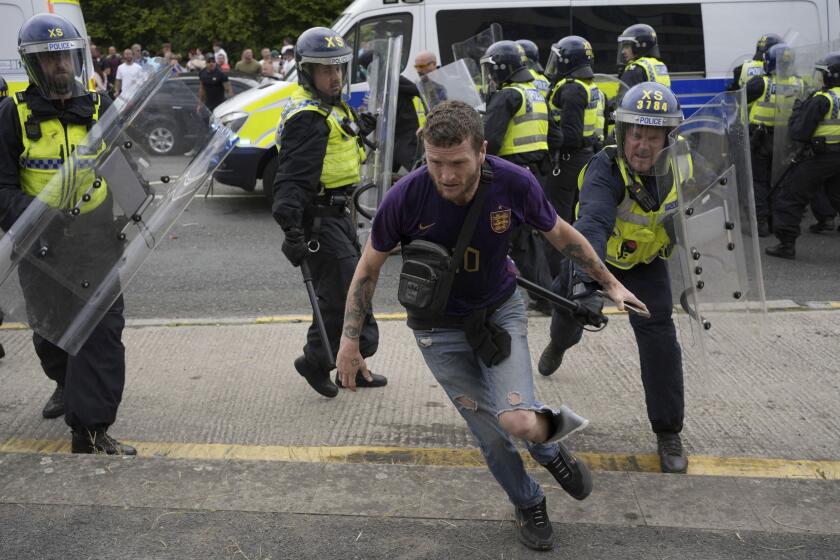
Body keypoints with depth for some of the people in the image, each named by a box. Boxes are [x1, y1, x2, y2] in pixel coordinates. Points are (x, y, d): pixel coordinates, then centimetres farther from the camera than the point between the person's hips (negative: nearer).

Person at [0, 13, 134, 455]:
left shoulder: (100, 109, 5)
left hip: (95, 239, 0)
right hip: (42, 242, 0)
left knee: (102, 330, -8)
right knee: (51, 328, 17)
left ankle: (91, 428, -4)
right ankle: (67, 385, 47)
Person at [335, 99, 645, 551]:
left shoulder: (514, 183, -23)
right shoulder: (406, 197, -25)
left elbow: (561, 234, -2)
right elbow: (369, 266, -8)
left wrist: (610, 283, 8)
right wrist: (350, 340, -5)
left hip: (501, 310, 0)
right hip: (439, 327, 0)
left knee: (517, 421, -21)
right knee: (490, 437, 3)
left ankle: (547, 443, 18)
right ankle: (528, 505, 35)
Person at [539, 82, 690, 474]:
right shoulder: (606, 170, -37)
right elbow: (594, 223, -54)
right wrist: (585, 280, -67)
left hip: (644, 264, 2)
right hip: (594, 259, -1)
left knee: (659, 339, -14)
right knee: (570, 315, 23)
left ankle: (668, 434, 1)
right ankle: (559, 346, 64)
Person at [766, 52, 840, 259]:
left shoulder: (822, 100, -16)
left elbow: (798, 132, -16)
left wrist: (798, 110, -1)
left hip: (817, 158, -7)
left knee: (790, 198, 2)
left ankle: (786, 244, 2)